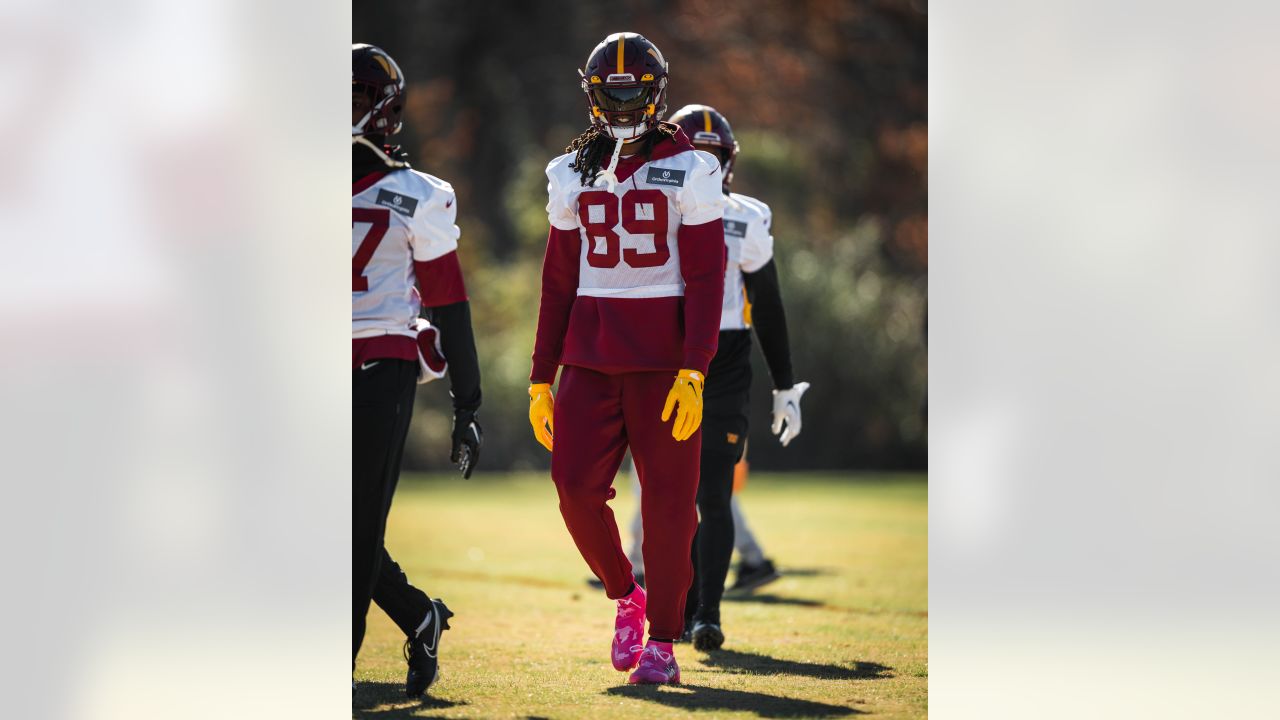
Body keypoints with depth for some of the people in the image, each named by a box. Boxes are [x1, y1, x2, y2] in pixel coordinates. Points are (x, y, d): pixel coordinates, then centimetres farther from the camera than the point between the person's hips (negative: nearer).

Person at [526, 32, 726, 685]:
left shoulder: (689, 172, -1)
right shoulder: (573, 175, 11)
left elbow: (706, 281, -5)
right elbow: (557, 283, 14)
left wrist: (692, 374, -15)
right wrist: (541, 379, 9)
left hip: (662, 356, -3)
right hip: (589, 355, 3)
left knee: (667, 499, -2)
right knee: (575, 486, -8)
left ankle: (663, 642, 8)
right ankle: (624, 596, 17)